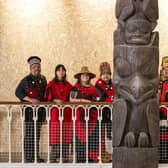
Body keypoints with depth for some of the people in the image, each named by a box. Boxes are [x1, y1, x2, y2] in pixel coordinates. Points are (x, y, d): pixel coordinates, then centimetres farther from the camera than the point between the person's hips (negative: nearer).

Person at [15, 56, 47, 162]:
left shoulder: (43, 79, 12)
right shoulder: (26, 80, -5)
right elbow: (18, 92, -8)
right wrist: (30, 100, -17)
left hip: (40, 110, 6)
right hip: (29, 110, -6)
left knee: (37, 135, 10)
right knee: (29, 135, -6)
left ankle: (36, 156, 16)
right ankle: (29, 158, -3)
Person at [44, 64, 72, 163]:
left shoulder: (68, 85, 16)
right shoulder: (51, 84, 5)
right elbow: (47, 97, 1)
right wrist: (55, 100, -15)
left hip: (66, 113, 4)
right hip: (55, 112, -4)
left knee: (66, 135, 0)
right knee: (56, 135, -7)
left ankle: (64, 156, 4)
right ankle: (55, 157, -5)